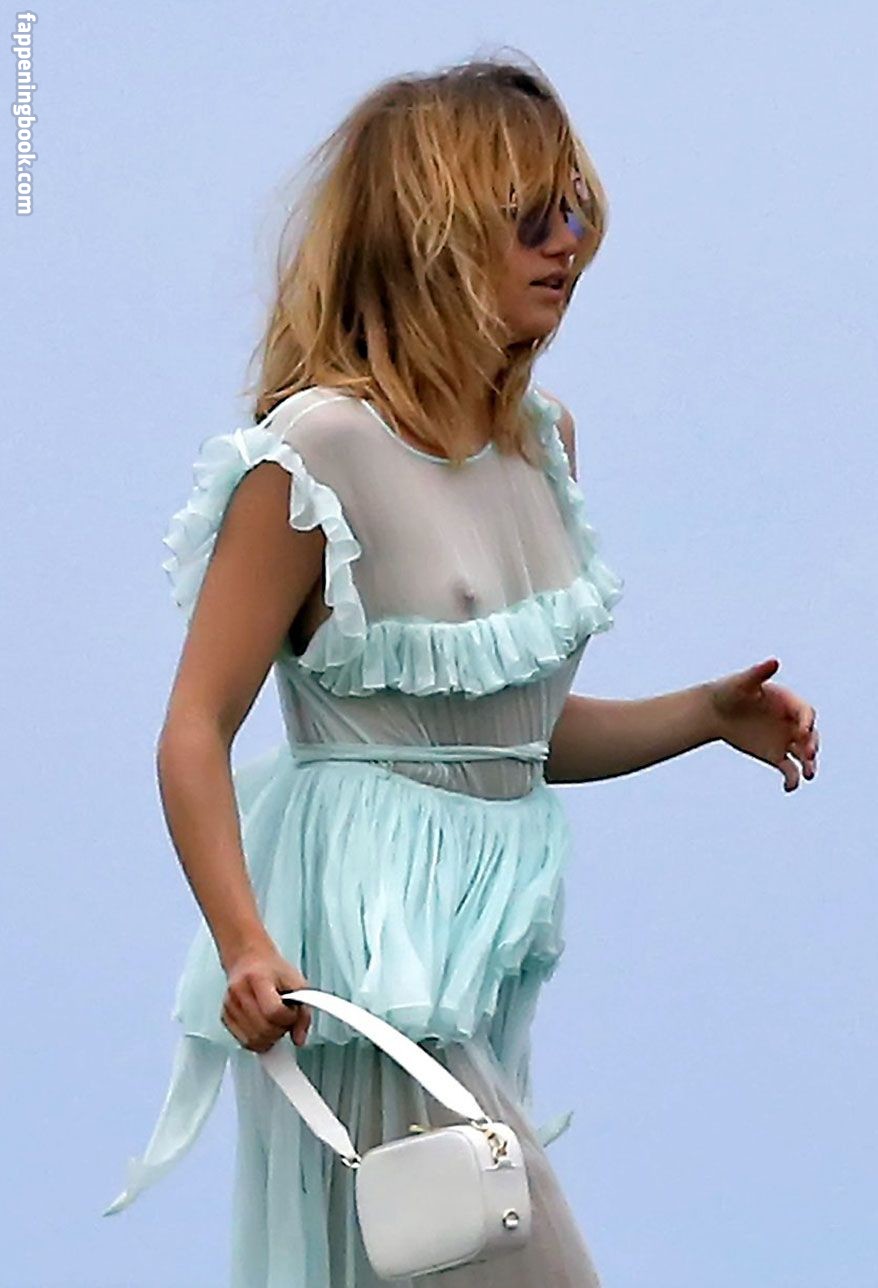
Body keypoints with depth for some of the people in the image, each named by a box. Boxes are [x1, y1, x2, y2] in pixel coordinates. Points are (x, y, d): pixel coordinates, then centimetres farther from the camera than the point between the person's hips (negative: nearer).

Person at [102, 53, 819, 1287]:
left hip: (493, 928, 8)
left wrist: (709, 714, 7)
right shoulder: (319, 447, -14)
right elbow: (197, 730, -15)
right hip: (370, 927, -8)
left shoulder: (543, 439, 11)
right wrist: (244, 942, -27)